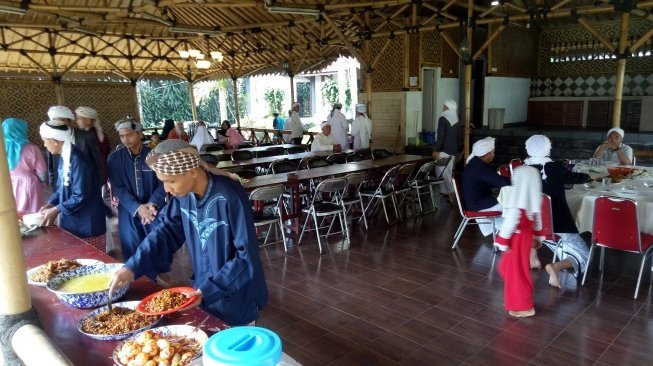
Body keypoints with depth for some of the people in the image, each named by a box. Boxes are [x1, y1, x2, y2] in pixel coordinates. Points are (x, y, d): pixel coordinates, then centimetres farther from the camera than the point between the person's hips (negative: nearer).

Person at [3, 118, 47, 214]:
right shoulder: (31, 149, -18)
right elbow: (41, 172, -10)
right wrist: (42, 182, 10)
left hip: (8, 187, 3)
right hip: (28, 185, -3)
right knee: (32, 215, 10)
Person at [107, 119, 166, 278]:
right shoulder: (114, 158, 0)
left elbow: (162, 183, -3)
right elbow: (118, 188, -5)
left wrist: (153, 204, -19)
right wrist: (138, 208, -18)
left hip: (154, 211, 0)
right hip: (129, 213, 1)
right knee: (132, 253, 7)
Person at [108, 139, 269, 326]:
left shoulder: (230, 198, -28)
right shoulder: (184, 194, -7)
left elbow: (247, 255, -24)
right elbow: (165, 230, 2)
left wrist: (209, 290, -26)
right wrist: (132, 267, -8)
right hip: (204, 289, 6)